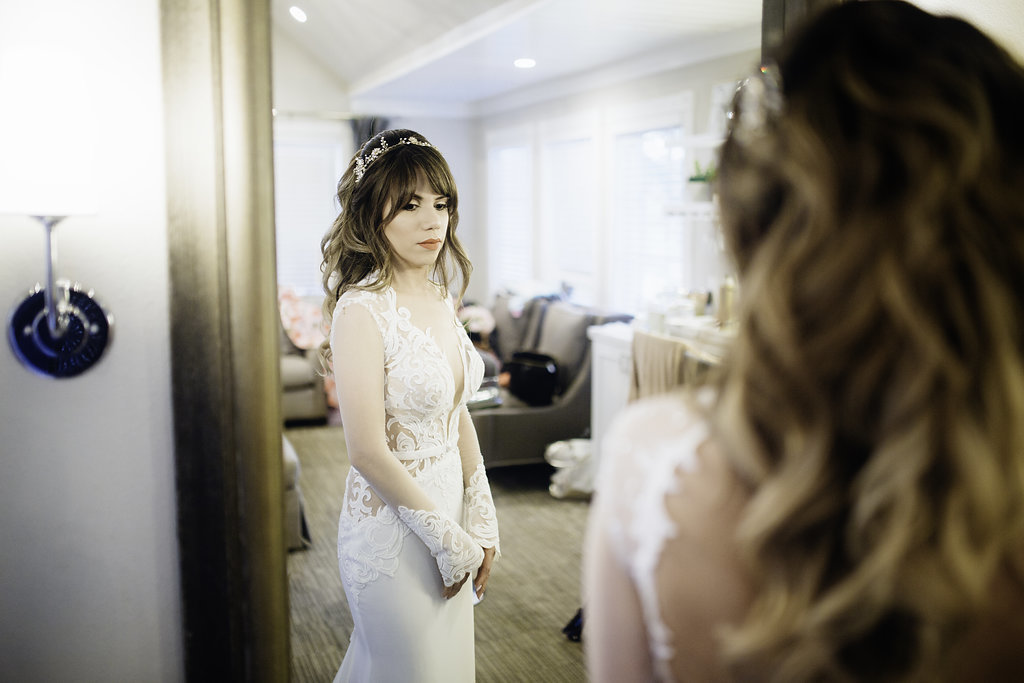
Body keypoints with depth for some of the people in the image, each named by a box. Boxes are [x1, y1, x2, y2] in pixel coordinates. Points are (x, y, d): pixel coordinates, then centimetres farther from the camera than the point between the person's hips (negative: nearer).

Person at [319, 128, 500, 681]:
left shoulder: (438, 297, 4)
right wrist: (448, 539, -15)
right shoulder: (362, 309, -21)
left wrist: (481, 522, 4)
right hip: (393, 528, -8)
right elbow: (368, 453, -23)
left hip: (446, 511, 8)